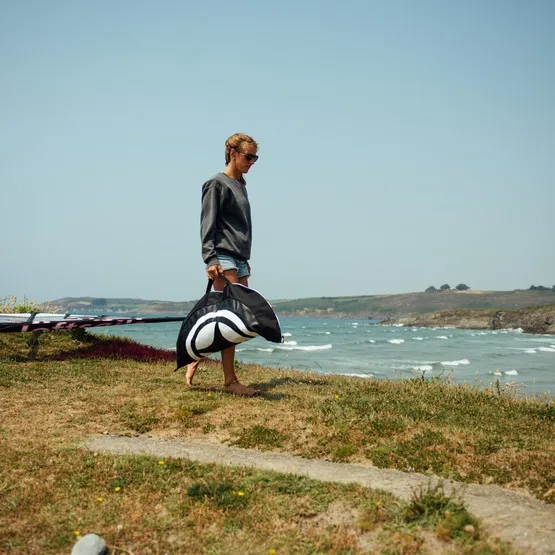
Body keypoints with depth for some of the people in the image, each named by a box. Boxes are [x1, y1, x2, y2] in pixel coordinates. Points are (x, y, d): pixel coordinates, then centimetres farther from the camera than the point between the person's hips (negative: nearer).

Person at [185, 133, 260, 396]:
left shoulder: (241, 186, 22)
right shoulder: (217, 183, -3)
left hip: (240, 260, 9)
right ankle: (230, 380, -6)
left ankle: (196, 357, 18)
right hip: (224, 258, -9)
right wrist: (210, 259, -20)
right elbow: (207, 224, -11)